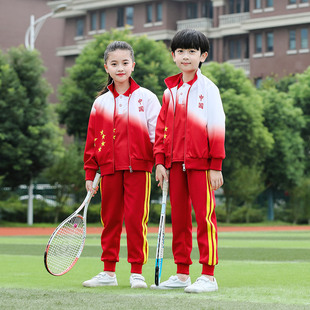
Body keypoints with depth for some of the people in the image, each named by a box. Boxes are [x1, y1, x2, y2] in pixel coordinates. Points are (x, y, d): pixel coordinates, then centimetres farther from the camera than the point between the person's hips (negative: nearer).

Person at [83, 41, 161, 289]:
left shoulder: (146, 98, 3)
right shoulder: (101, 102, 10)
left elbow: (158, 133, 0)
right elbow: (92, 139, 12)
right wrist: (90, 172, 8)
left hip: (137, 168, -3)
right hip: (109, 169, 3)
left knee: (136, 219, -4)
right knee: (110, 219, 8)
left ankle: (137, 272, 3)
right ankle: (109, 271, 16)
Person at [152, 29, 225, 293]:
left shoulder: (208, 89, -2)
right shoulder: (170, 91, 13)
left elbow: (216, 128, -6)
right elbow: (162, 128, 15)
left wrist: (216, 166, -10)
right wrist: (160, 161, 5)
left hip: (200, 162, -6)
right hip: (175, 162, 6)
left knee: (205, 216, -5)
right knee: (178, 217, 8)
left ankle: (208, 276, -3)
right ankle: (182, 274, 15)